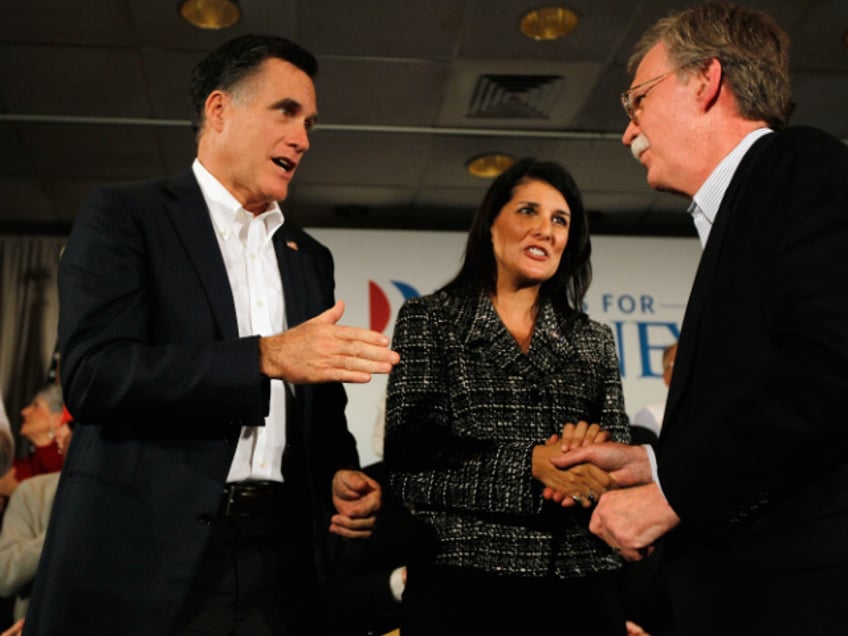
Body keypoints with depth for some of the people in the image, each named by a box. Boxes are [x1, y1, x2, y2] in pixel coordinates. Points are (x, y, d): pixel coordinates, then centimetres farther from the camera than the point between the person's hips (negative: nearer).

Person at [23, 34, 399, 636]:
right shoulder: (123, 214, -1)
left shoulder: (310, 258, 17)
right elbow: (93, 375, -14)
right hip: (144, 557, -5)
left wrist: (340, 473, 0)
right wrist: (267, 357, -21)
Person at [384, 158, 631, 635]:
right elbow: (409, 456, -8)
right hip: (464, 579, -3)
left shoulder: (595, 341, 14)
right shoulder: (429, 319, 4)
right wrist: (531, 463, -20)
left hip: (582, 582, 3)